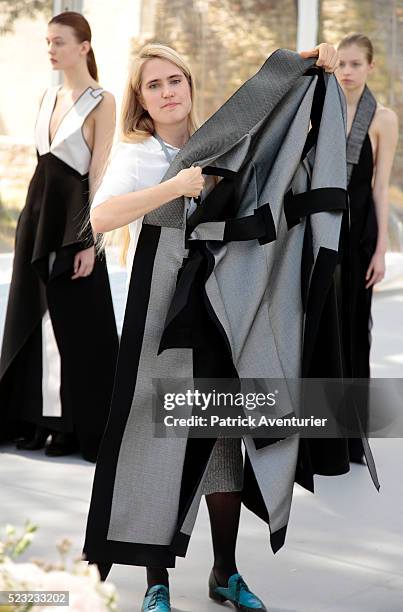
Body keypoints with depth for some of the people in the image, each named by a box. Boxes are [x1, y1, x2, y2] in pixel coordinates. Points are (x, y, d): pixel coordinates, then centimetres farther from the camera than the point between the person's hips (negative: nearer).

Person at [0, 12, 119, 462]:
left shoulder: (101, 102, -7)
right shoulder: (48, 98, 13)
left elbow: (99, 175, -12)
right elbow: (44, 158, 16)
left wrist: (90, 239, -17)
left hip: (73, 212, -7)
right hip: (37, 207, 8)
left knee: (75, 319, -2)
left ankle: (79, 426, 8)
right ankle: (39, 417, 19)